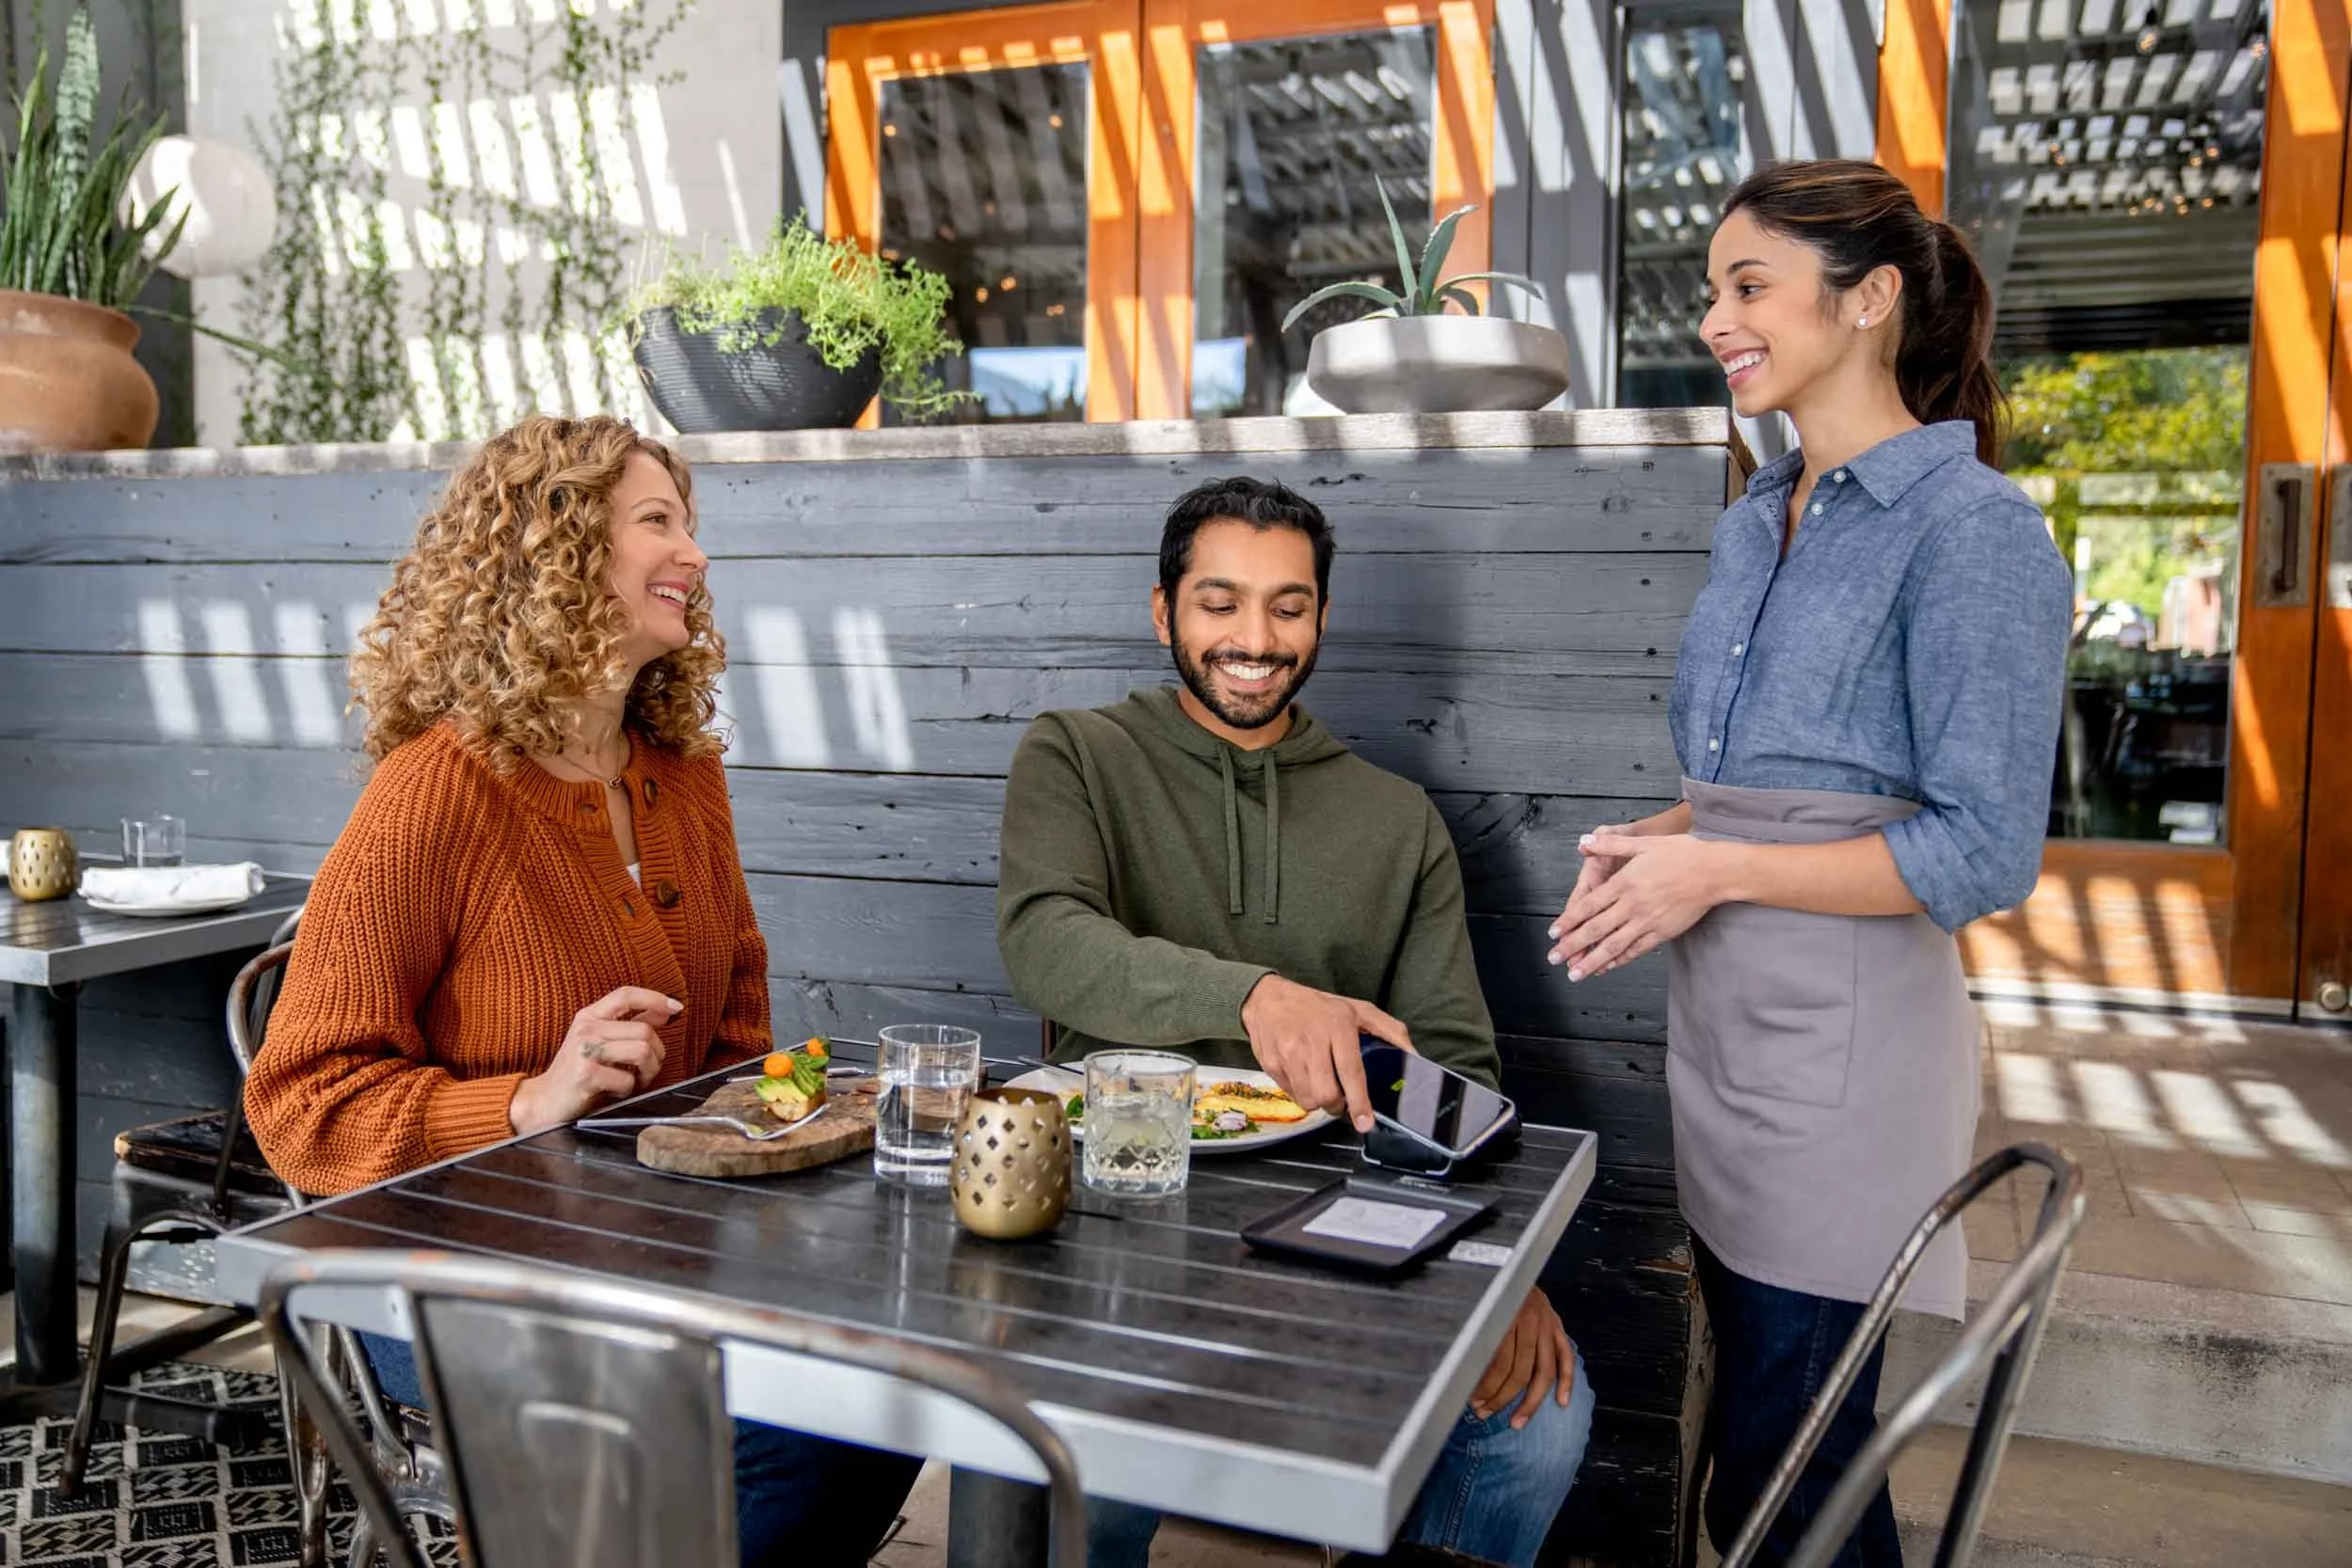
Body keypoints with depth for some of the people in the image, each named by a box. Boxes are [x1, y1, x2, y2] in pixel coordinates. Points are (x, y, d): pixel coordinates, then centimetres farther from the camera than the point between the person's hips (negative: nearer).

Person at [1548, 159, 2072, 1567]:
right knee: (1767, 1440, 19)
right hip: (1722, 1016, 8)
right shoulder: (1756, 523, 12)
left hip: (1844, 1040, -8)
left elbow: (1984, 856, -17)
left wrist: (1715, 871, -17)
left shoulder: (1973, 530, -12)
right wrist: (1653, 846, 2)